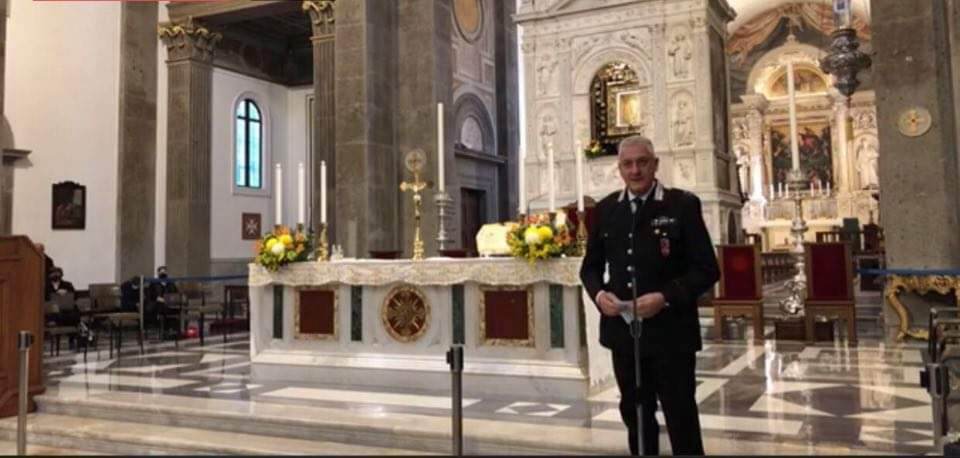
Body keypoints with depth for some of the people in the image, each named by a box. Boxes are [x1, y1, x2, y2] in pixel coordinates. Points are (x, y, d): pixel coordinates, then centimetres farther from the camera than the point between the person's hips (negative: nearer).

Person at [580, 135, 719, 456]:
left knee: (681, 418, 7)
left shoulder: (682, 205, -6)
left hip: (670, 332, -4)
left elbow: (707, 269, -8)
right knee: (635, 414, 17)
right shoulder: (606, 209, 7)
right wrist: (599, 293, -8)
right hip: (623, 331, 4)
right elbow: (591, 265, 13)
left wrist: (665, 297, -21)